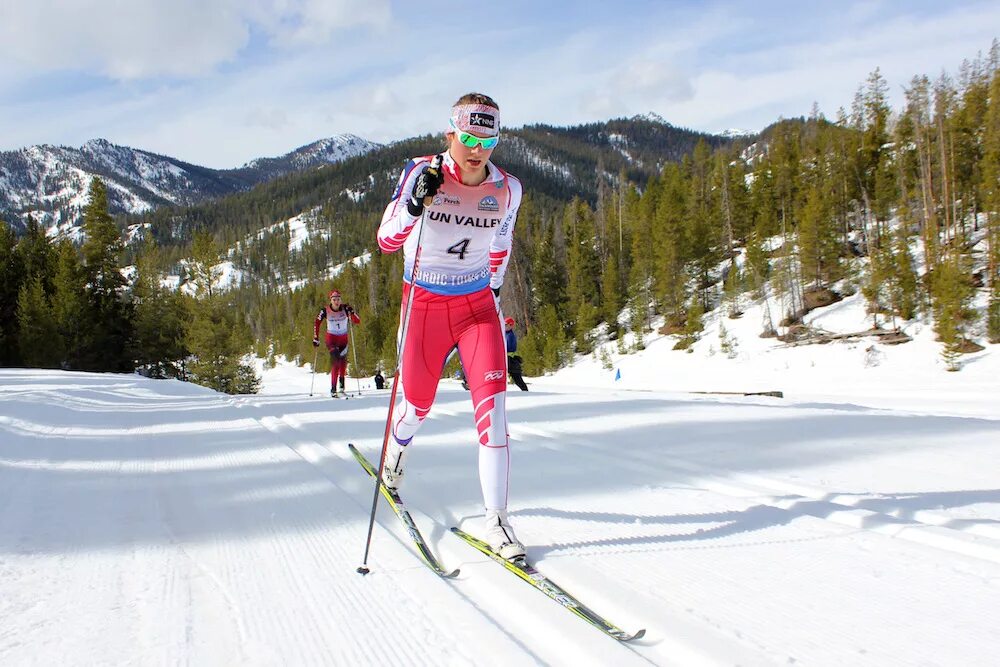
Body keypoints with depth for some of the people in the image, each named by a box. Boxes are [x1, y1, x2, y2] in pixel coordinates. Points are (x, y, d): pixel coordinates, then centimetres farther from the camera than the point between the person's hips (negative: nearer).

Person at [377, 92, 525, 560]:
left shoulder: (506, 189, -4)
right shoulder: (422, 173, -13)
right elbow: (387, 241, -16)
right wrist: (415, 203, -34)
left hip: (478, 303, 2)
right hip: (424, 303, -1)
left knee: (492, 402, -13)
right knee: (418, 402, 11)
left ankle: (497, 521, -6)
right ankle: (395, 451, 49)